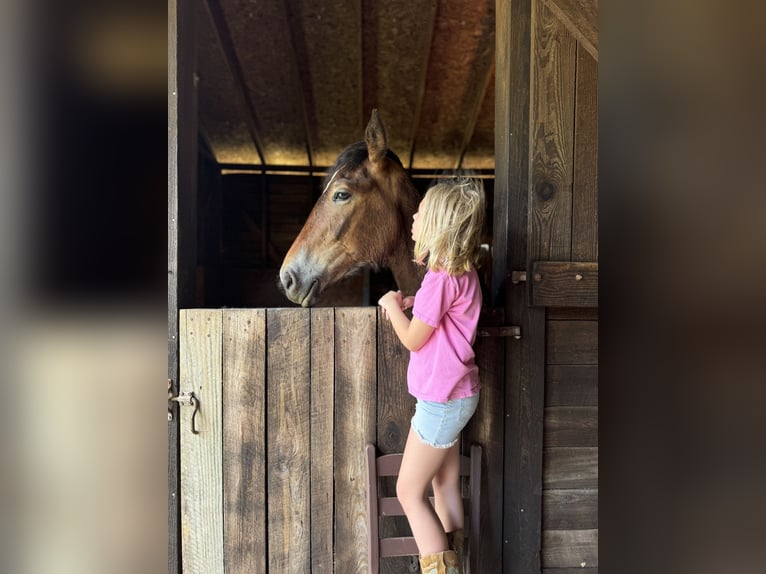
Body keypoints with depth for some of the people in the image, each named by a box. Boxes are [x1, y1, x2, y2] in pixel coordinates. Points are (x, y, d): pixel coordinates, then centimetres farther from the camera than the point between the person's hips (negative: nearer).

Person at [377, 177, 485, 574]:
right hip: (456, 394, 9)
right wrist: (410, 303, 4)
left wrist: (393, 304, 0)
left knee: (409, 491, 4)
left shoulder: (442, 278, -24)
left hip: (441, 400, -9)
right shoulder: (462, 270, 5)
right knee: (446, 485, 18)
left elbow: (412, 340, -16)